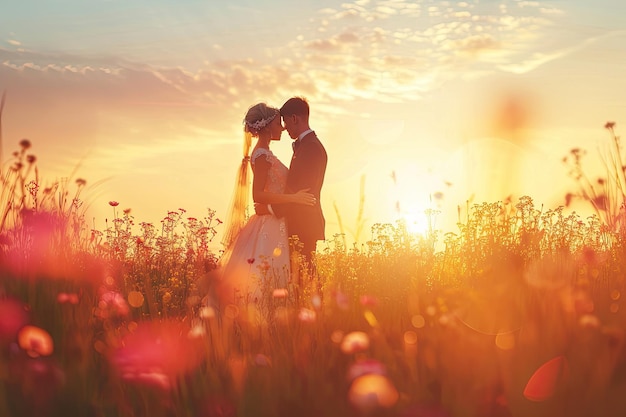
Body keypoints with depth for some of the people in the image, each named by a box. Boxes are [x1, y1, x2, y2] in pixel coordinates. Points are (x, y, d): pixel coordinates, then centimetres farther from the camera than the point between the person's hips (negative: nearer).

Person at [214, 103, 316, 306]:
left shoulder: (264, 154, 18)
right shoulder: (262, 155, -11)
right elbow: (258, 195, -20)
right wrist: (294, 198, -22)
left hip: (273, 226, 10)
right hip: (269, 227, -10)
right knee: (262, 282, -10)